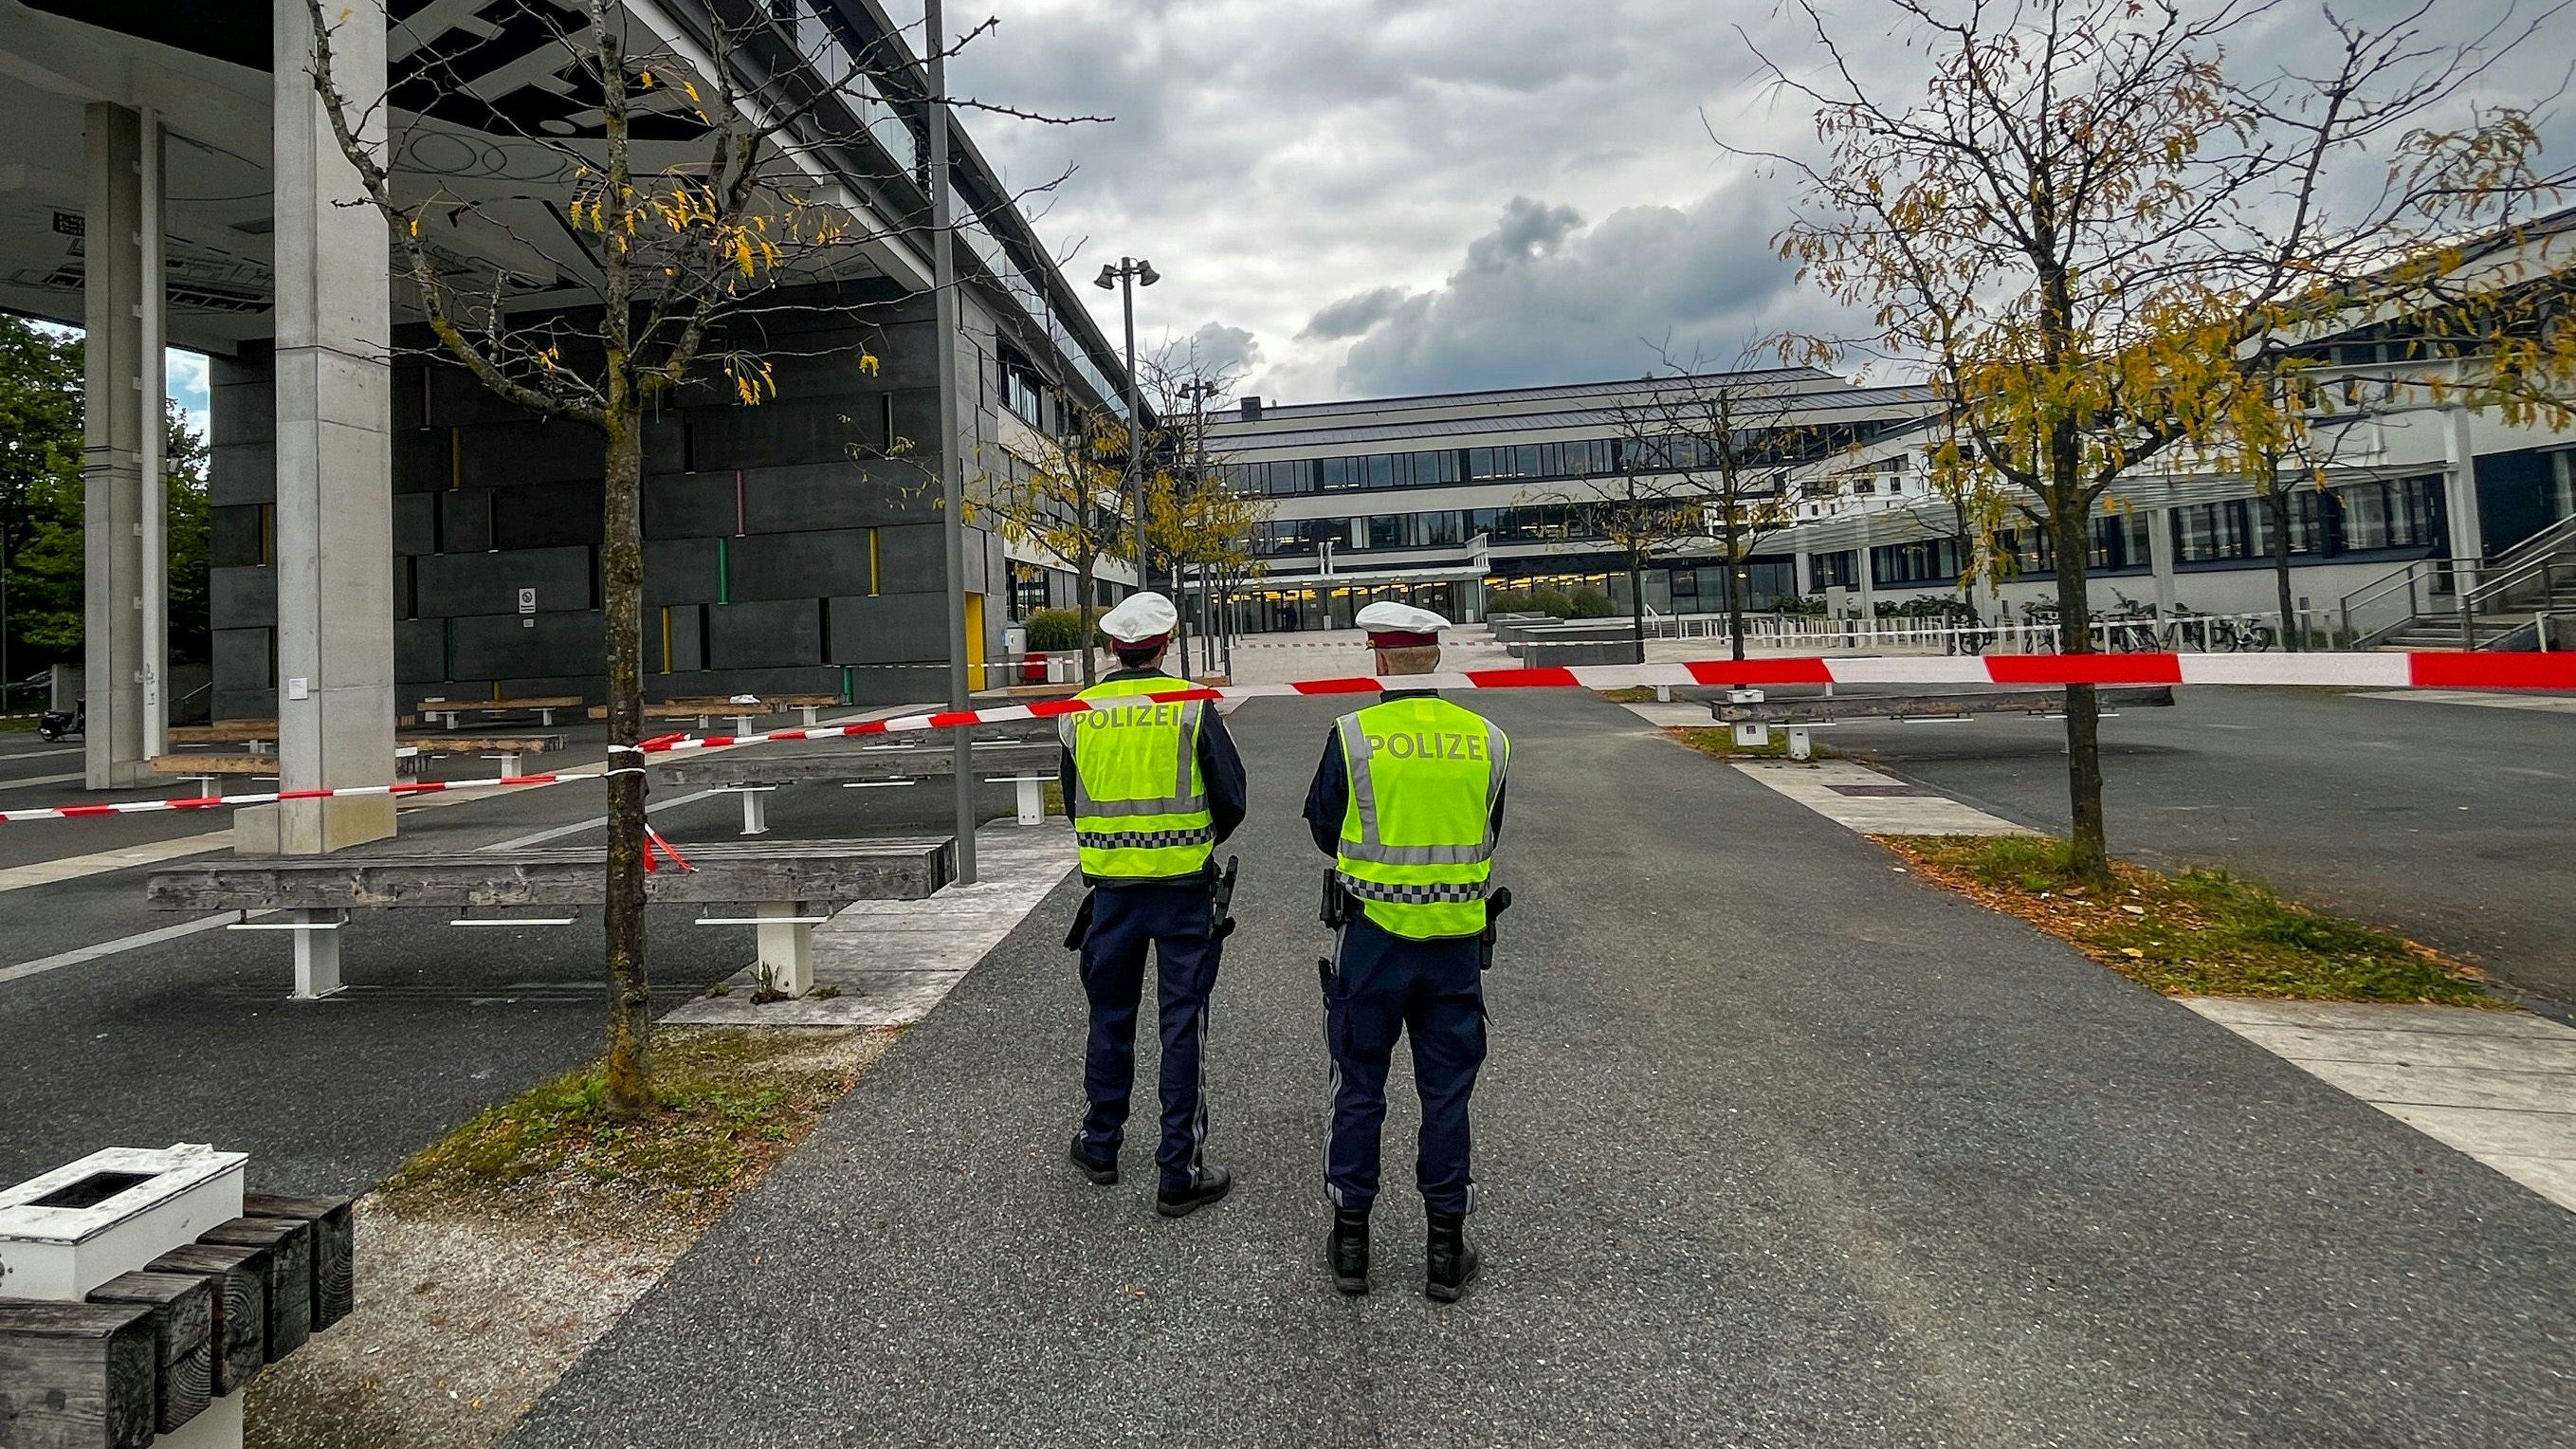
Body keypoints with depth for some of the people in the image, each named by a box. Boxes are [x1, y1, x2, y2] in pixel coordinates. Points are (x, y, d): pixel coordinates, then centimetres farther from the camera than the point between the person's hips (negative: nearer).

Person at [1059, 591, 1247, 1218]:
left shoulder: (1079, 714, 0)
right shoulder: (1193, 707, -9)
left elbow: (1072, 802, 10)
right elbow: (1232, 799, -7)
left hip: (1112, 887, 3)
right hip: (1184, 887, -3)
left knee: (1110, 1018, 18)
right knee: (1184, 1026, 5)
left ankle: (1100, 1146, 33)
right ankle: (1181, 1174, 11)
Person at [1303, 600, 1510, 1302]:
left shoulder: (1353, 735, -11)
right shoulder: (1487, 741, -3)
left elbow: (1323, 829, 1)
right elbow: (1488, 836, 9)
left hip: (1372, 934, -2)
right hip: (1457, 939, 2)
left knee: (1359, 1088, 12)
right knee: (1447, 1092, 13)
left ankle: (1350, 1242, 22)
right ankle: (1447, 1249, 22)